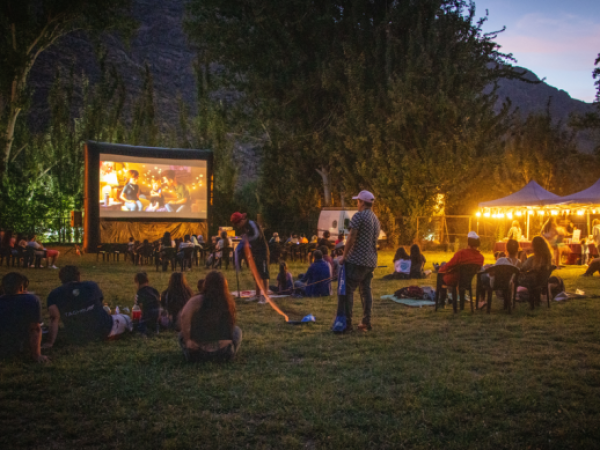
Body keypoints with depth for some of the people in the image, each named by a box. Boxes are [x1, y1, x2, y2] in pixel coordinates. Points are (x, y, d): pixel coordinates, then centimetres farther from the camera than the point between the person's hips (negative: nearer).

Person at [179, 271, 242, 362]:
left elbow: (184, 315, -28)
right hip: (224, 354, 1)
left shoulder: (197, 301, -12)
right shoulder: (230, 302, -5)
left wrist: (187, 340, -18)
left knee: (182, 334, 31)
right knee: (237, 330, 31)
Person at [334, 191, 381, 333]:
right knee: (366, 291, 12)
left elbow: (351, 238, -15)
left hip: (356, 260, -9)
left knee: (346, 290, -5)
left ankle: (346, 324, -7)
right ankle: (366, 323, 13)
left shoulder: (359, 216, -10)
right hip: (371, 261, 9)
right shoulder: (376, 219, 17)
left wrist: (344, 255, -8)